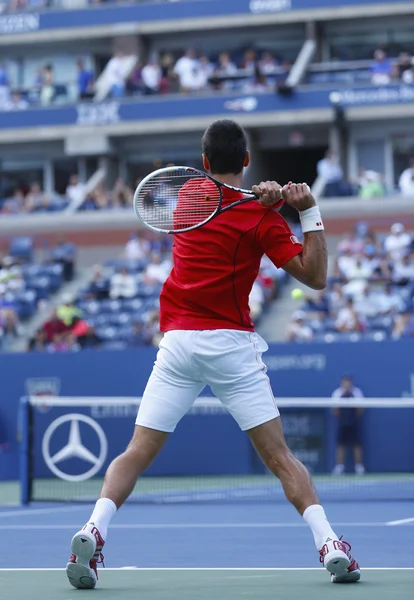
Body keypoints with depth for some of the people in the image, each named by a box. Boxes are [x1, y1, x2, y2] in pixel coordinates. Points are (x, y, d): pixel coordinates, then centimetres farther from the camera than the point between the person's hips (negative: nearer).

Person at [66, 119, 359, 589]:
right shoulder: (262, 218, -2)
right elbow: (315, 277, -3)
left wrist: (269, 194, 2)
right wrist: (310, 211, -3)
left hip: (176, 341, 2)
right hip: (230, 343, -2)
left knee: (137, 453, 3)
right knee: (278, 457, 0)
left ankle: (94, 529, -17)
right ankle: (328, 543, -10)